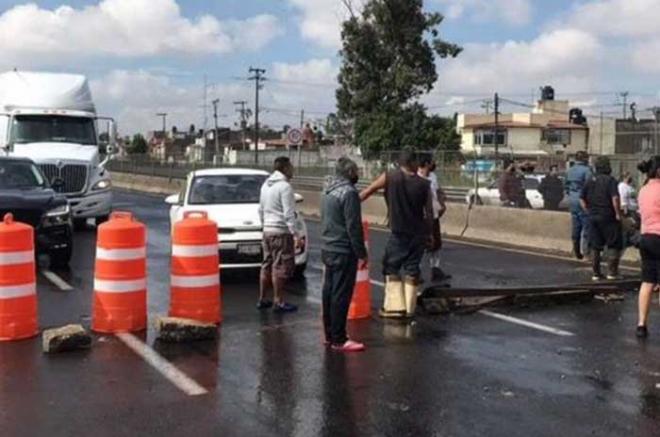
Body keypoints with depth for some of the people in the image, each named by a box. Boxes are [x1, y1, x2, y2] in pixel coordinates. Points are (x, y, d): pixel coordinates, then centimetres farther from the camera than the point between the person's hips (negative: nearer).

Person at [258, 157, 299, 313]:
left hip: (267, 231, 9)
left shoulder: (266, 185, 14)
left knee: (267, 265, 15)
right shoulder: (285, 186, -13)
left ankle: (262, 299, 21)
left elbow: (261, 209, 20)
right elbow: (288, 213, -19)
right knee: (280, 267, -4)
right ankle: (279, 302, -1)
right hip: (281, 231, -9)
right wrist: (295, 233, -19)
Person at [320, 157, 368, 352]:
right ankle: (338, 340, -1)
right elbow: (353, 227, -20)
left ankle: (329, 335, 23)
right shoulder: (349, 193, -16)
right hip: (343, 252, -9)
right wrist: (361, 253, -14)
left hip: (328, 250, 9)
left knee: (329, 293, 14)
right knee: (341, 296, -5)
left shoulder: (328, 192, 12)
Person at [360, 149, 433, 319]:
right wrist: (429, 233, 12)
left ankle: (395, 306, 4)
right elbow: (429, 212, 0)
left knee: (391, 268, 9)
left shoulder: (389, 177, -7)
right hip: (419, 233, 2)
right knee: (412, 269, 10)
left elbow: (367, 192, 0)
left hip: (399, 233, -2)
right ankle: (409, 308, 14)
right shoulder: (424, 184, -3)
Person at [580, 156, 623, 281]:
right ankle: (612, 272, 2)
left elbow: (582, 199, 12)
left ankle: (596, 273, 13)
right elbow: (615, 198, -20)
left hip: (593, 218, 6)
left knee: (595, 247, 10)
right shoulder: (610, 180, -10)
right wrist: (618, 213, -12)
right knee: (614, 245, 5)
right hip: (608, 217, -6)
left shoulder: (590, 182, 9)